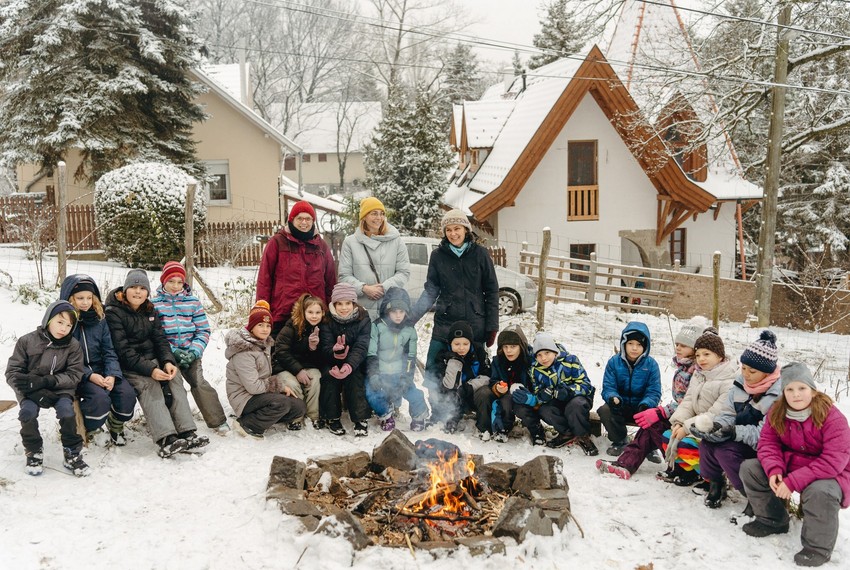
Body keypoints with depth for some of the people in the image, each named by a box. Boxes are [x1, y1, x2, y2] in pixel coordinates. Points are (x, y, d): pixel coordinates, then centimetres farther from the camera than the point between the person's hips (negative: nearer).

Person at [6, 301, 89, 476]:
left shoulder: (73, 346, -3)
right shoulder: (27, 341, -6)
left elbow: (74, 375, -7)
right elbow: (12, 371, -4)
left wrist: (46, 381, -22)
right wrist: (31, 388, -21)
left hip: (60, 389, 0)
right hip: (31, 391, 0)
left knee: (66, 411, -29)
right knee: (28, 412, -29)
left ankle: (72, 453, -6)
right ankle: (34, 451, 0)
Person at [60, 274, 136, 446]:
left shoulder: (99, 319, 8)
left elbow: (109, 351, 4)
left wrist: (112, 374, -15)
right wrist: (90, 376, -21)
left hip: (101, 369, 4)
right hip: (77, 374, -4)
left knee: (127, 393, -20)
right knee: (100, 397, -31)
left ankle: (116, 427, 9)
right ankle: (84, 431, -2)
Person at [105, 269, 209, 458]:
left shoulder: (150, 311, 13)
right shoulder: (114, 313, -8)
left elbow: (160, 339, 6)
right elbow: (123, 350, -16)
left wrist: (168, 362, -15)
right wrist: (150, 370, -26)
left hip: (151, 359, 6)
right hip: (127, 365, -5)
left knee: (174, 378, -22)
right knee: (148, 384, -31)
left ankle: (186, 433, -32)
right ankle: (166, 439, -46)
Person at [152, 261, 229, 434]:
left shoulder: (193, 302, 7)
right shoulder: (154, 304, 2)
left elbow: (203, 331, 4)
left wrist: (194, 352, -11)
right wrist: (173, 352, -15)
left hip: (190, 354, 0)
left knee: (200, 383, -13)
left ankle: (218, 422, -9)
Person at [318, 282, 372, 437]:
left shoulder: (363, 319, -10)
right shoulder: (328, 320, -8)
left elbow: (361, 348, -22)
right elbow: (325, 348, -16)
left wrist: (349, 366, -42)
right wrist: (335, 352, -42)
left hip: (354, 365, -1)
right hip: (331, 362, 1)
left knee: (354, 376, -30)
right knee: (329, 374, -29)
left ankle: (360, 419, -21)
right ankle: (332, 418, -15)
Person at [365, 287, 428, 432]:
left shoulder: (409, 330, 3)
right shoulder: (377, 326, -6)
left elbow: (411, 356, 5)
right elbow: (370, 353, -8)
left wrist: (406, 377, -8)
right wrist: (373, 375, -20)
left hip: (399, 373, 2)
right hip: (379, 372, -2)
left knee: (415, 396, -17)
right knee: (372, 394, -27)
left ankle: (419, 416, 19)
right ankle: (385, 414, 6)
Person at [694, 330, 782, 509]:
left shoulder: (779, 393, -23)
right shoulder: (741, 383, 1)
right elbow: (728, 413, 3)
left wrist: (735, 432, -33)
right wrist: (717, 426, -18)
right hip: (742, 441, 7)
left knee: (725, 451, -26)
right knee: (707, 441, -14)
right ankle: (714, 482, 6)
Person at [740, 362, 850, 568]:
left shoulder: (832, 418, -23)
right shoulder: (777, 413, -5)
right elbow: (768, 442, -3)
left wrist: (793, 482, -32)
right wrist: (774, 470, -26)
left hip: (829, 475, -6)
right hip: (790, 466, 6)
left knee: (818, 492, -39)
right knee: (749, 468, -7)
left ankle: (818, 548, -13)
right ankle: (772, 520, 14)